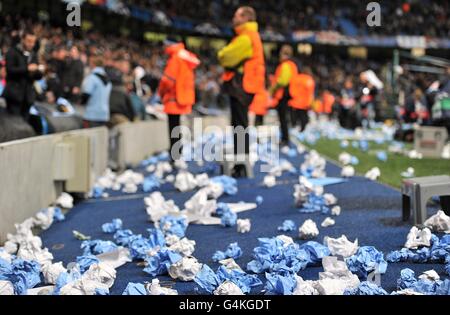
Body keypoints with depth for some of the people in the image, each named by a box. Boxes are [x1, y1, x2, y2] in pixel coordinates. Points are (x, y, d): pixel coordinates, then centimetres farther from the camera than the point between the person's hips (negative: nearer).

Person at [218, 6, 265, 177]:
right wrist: (226, 58, 4)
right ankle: (240, 165, 20)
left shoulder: (246, 37, -14)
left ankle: (241, 167, -9)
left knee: (240, 126, -10)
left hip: (241, 86, -11)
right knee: (239, 126, 15)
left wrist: (221, 54, 6)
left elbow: (226, 56, -14)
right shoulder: (251, 36, 20)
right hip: (243, 85, 11)